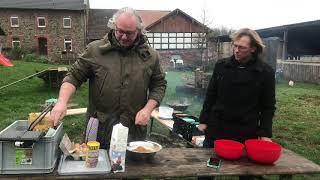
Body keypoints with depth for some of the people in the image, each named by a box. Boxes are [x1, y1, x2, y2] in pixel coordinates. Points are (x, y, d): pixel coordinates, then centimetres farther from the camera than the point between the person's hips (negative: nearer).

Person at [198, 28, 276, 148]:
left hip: (246, 133, -2)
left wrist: (265, 134, -5)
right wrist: (203, 120, 5)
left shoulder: (265, 72, -4)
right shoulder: (221, 66, 1)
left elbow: (268, 106, 0)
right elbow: (210, 95, 7)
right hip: (216, 128, 2)